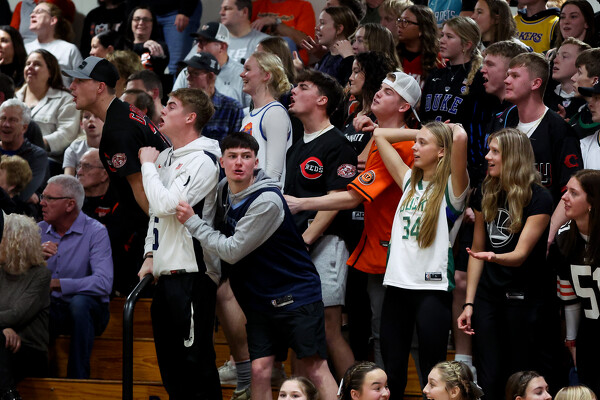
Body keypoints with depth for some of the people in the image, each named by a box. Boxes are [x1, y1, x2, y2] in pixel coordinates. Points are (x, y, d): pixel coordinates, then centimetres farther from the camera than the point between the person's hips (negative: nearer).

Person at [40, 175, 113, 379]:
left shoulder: (95, 232, -9)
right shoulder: (39, 230, 7)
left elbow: (103, 283, -24)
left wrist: (54, 284, -27)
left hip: (87, 310, -3)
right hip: (51, 309, 3)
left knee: (79, 302, -37)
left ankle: (78, 378, -29)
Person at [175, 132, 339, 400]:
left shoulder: (267, 201, -22)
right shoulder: (223, 190, 2)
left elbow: (232, 251, -20)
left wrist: (192, 222, -17)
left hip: (296, 294, -7)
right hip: (258, 298, 7)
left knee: (313, 369, -9)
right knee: (260, 369, -2)